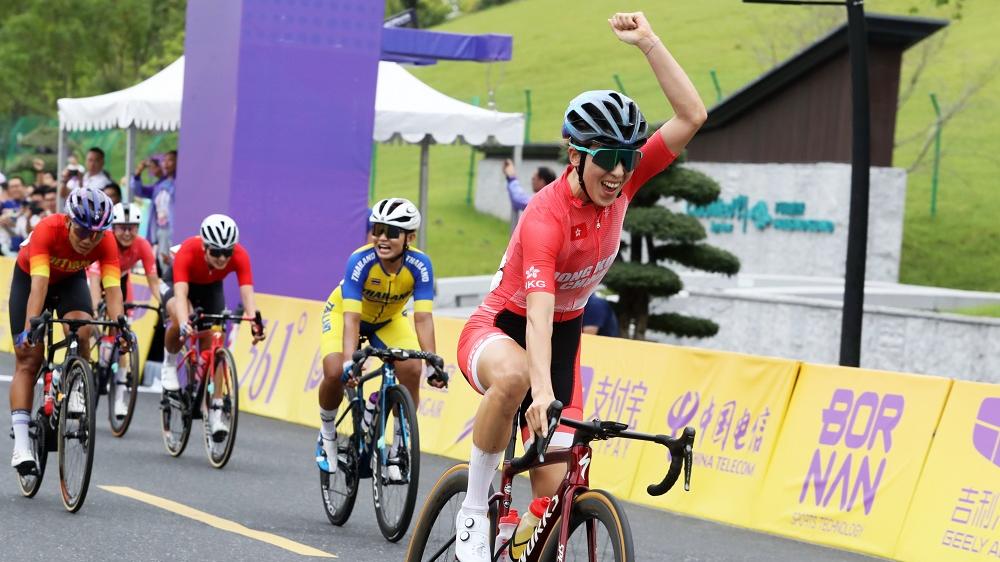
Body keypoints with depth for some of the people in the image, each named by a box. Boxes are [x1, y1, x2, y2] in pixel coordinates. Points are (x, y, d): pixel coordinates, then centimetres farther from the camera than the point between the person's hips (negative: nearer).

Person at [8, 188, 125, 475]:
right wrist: (29, 329, -57)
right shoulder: (47, 230, -39)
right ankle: (21, 445, -14)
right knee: (27, 361, -10)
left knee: (82, 332, -29)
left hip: (70, 280, 2)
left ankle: (76, 403, -8)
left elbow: (113, 289, -38)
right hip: (29, 277, -2)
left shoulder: (106, 243, -30)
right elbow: (38, 285, -46)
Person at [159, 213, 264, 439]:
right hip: (184, 285, -2)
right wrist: (184, 323, -66)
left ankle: (215, 413, -3)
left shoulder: (239, 255, -34)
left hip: (211, 288, 2)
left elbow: (247, 292, -42)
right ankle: (170, 363, -5)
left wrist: (254, 322, -60)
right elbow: (181, 293, -49)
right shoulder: (188, 251, -40)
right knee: (180, 321, -35)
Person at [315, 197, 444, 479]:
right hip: (343, 312, -2)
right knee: (335, 373, -25)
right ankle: (327, 433, 6)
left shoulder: (419, 265, -29)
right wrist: (349, 362, -51)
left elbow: (423, 318, -32)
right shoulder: (361, 260, -35)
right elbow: (351, 318, -39)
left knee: (411, 369, -23)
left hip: (389, 319, 2)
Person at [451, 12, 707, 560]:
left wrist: (648, 43, -27)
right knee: (514, 377, -42)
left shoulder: (622, 184, -13)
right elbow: (539, 312, -40)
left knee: (556, 488, -8)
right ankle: (473, 510, -24)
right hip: (499, 330, -5)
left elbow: (691, 115, -18)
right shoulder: (545, 217, -30)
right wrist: (542, 392, -53)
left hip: (563, 338, 6)